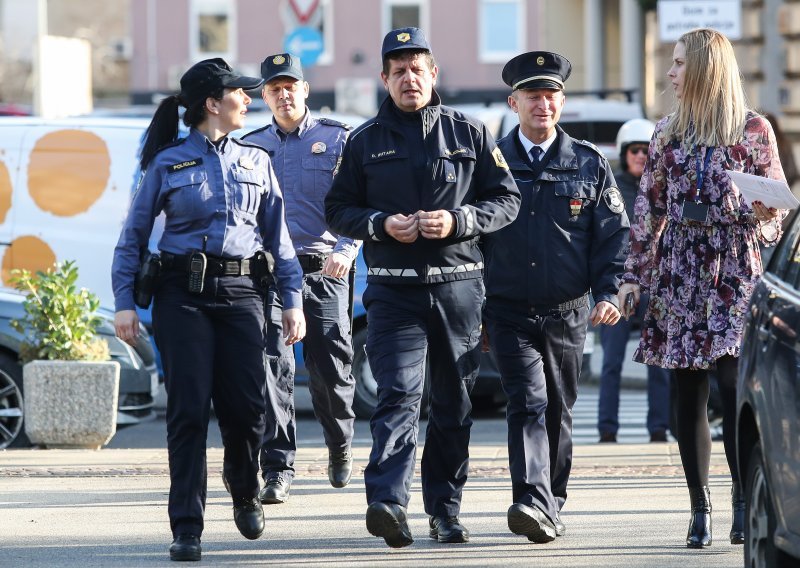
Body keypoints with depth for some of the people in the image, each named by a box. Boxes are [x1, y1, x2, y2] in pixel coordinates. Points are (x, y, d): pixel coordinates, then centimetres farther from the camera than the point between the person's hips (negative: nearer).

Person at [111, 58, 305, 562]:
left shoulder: (256, 162, 13)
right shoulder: (168, 163, 3)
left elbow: (278, 236, 14)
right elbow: (133, 237, 5)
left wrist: (293, 300, 6)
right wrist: (125, 302, -3)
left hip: (242, 293, 2)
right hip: (184, 294, -2)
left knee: (246, 407, -2)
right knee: (189, 410, -7)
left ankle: (245, 492, 29)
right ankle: (187, 529, -4)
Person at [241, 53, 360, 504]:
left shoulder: (338, 140, 5)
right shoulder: (251, 146, 14)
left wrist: (347, 250, -18)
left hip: (324, 269, -2)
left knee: (330, 370, 3)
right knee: (273, 367, -11)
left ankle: (340, 444, 32)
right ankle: (278, 471, -10)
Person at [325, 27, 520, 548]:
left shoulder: (469, 133, 7)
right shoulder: (366, 141, 7)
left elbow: (507, 199, 7)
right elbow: (338, 210, 9)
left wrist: (458, 221, -10)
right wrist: (381, 225, -10)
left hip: (459, 286, 2)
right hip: (394, 289, -2)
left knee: (454, 403, 7)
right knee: (399, 393, -16)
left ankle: (445, 509, 17)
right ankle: (388, 502, -28)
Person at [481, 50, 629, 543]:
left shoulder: (590, 165, 5)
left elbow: (614, 234, 6)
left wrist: (608, 294, -7)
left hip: (567, 313, 2)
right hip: (509, 312, -2)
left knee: (559, 411, 11)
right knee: (529, 404, -16)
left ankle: (553, 505, 23)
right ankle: (533, 503, -27)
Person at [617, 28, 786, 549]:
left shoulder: (753, 129, 1)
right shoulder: (669, 132, 11)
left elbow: (777, 203, 5)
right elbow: (649, 207, 14)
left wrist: (761, 214, -18)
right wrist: (634, 274, 10)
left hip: (734, 268, -4)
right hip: (680, 269, 4)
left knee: (733, 381, -15)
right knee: (689, 393, 2)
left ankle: (745, 504, -9)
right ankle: (701, 508, 7)